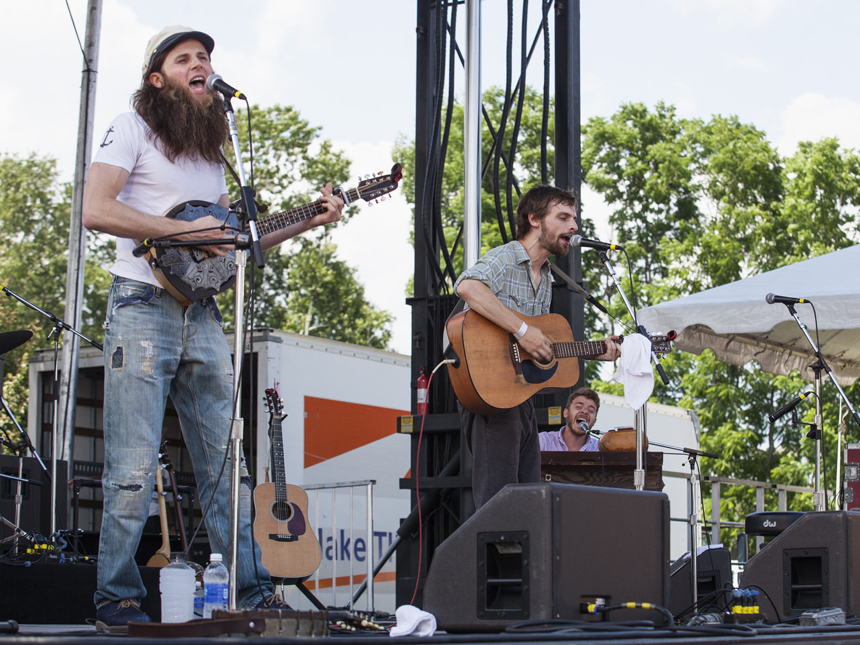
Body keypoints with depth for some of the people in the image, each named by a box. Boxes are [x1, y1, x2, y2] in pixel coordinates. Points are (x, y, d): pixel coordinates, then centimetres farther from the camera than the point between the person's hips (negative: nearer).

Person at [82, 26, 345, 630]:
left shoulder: (210, 148, 20)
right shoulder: (133, 127, 0)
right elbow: (96, 210, -13)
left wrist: (308, 221, 13)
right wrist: (185, 231, -15)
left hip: (202, 318, 7)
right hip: (142, 309, -6)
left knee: (228, 465, 6)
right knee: (134, 472, -7)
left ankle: (254, 591, 11)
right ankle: (117, 600, 1)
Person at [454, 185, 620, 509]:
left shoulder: (545, 278, 18)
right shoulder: (503, 259, -11)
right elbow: (467, 286, -35)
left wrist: (593, 353, 13)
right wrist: (522, 330, -33)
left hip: (523, 395, 10)